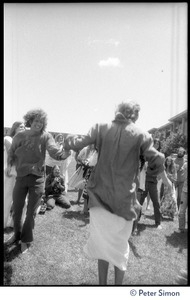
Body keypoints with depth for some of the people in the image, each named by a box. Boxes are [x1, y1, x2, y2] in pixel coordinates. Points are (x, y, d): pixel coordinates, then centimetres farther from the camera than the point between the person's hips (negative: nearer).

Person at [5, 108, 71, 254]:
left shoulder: (45, 136, -8)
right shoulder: (19, 136, 1)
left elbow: (54, 151, -22)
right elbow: (12, 152, 13)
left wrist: (64, 154, -42)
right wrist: (9, 165, -4)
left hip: (37, 178, -3)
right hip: (21, 177, 3)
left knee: (31, 212, 6)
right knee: (16, 210, 15)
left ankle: (26, 240, 28)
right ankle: (17, 234, 41)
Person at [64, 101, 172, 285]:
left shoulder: (102, 129, -2)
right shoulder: (141, 135, -5)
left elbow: (79, 143, -4)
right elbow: (156, 161, -3)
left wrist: (69, 139, 18)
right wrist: (166, 179, 15)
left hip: (101, 195, 1)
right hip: (124, 197, -1)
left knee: (102, 241, 14)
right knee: (120, 244, 15)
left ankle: (102, 283, 29)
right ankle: (118, 283, 28)